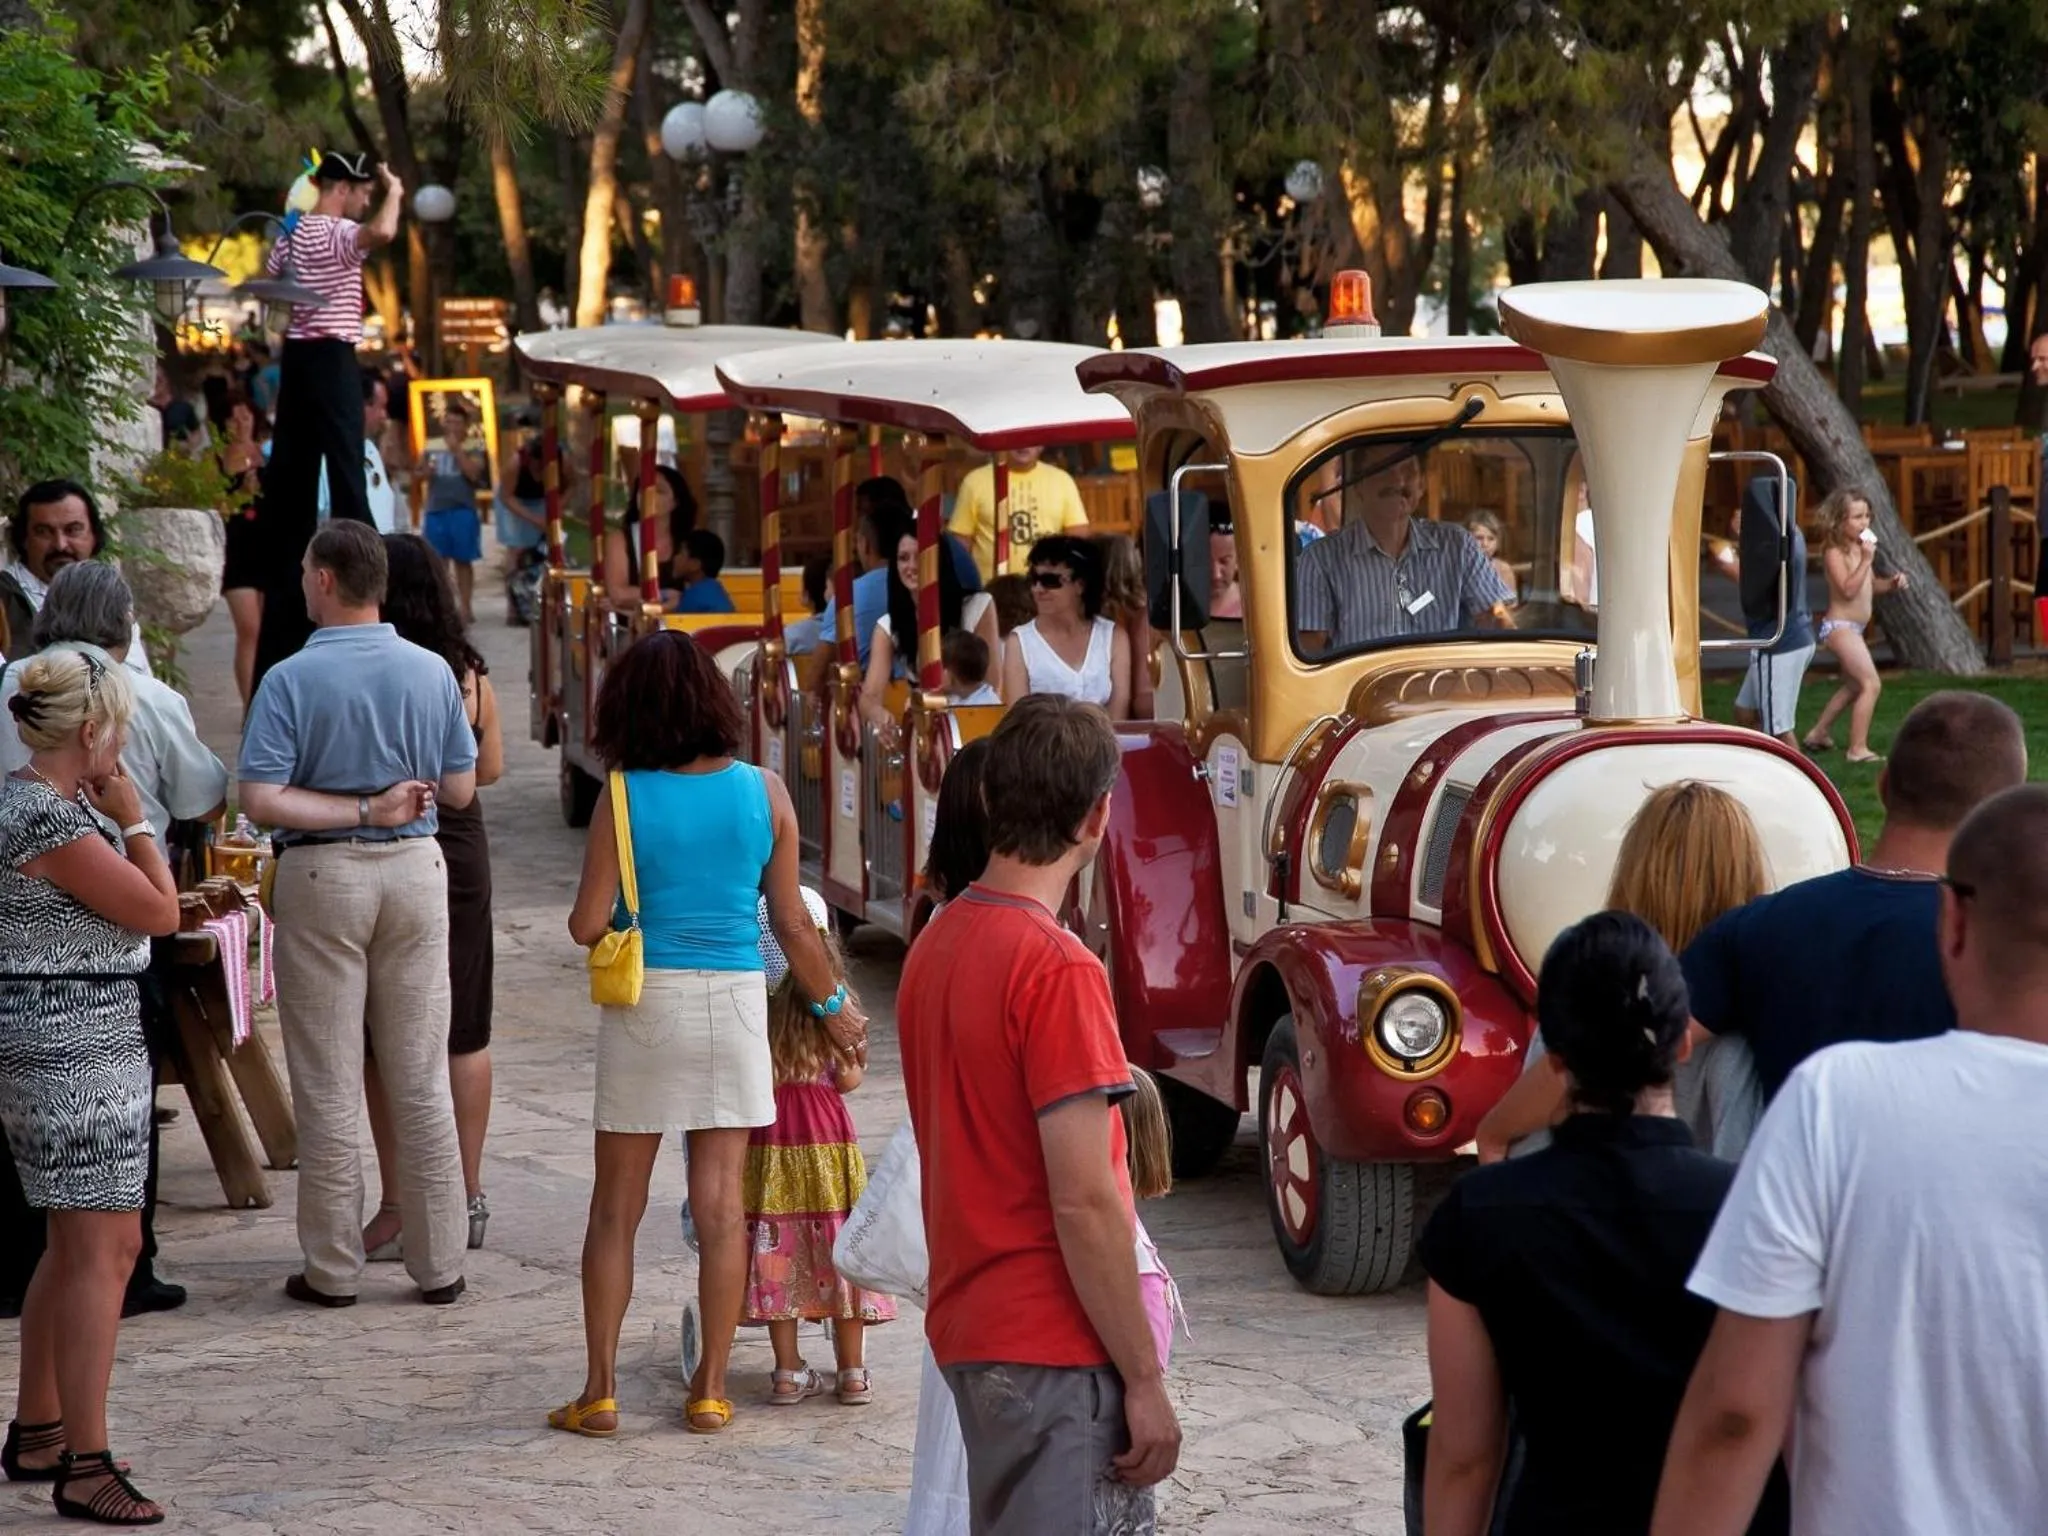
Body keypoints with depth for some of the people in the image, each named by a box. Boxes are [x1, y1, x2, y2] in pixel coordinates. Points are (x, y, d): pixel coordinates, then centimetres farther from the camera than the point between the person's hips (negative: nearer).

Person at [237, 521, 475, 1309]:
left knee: (328, 1087, 5)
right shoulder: (433, 673, -1)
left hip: (322, 874, -3)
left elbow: (261, 800, -17)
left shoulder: (291, 680, -11)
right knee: (422, 1082, 9)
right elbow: (459, 788, 4)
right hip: (416, 869, 3)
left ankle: (334, 1268, 10)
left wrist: (361, 808, -11)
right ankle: (439, 1264, 12)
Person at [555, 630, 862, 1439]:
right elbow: (791, 923, 1)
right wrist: (832, 1006, 16)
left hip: (644, 1002, -1)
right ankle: (710, 1391, 11)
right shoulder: (763, 793, -2)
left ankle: (600, 1392, 9)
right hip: (734, 1002, 1)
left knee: (615, 1205, 8)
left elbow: (587, 925, -9)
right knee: (721, 1202, 7)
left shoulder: (623, 798, -8)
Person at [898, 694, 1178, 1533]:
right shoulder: (1058, 969, -18)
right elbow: (1084, 1203, -20)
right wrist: (1145, 1378, -15)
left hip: (968, 1328, 9)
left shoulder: (934, 945, 8)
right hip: (1057, 1349, -9)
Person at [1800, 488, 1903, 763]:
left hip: (1855, 627, 10)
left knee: (1853, 686, 24)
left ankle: (1817, 734, 37)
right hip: (1839, 626, -10)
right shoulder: (1835, 552, -16)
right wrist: (1866, 560, -27)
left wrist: (1891, 582, 2)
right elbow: (1848, 589, -26)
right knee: (1871, 684, -16)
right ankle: (1858, 749, -15)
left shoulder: (1860, 547, 10)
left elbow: (1870, 584, 20)